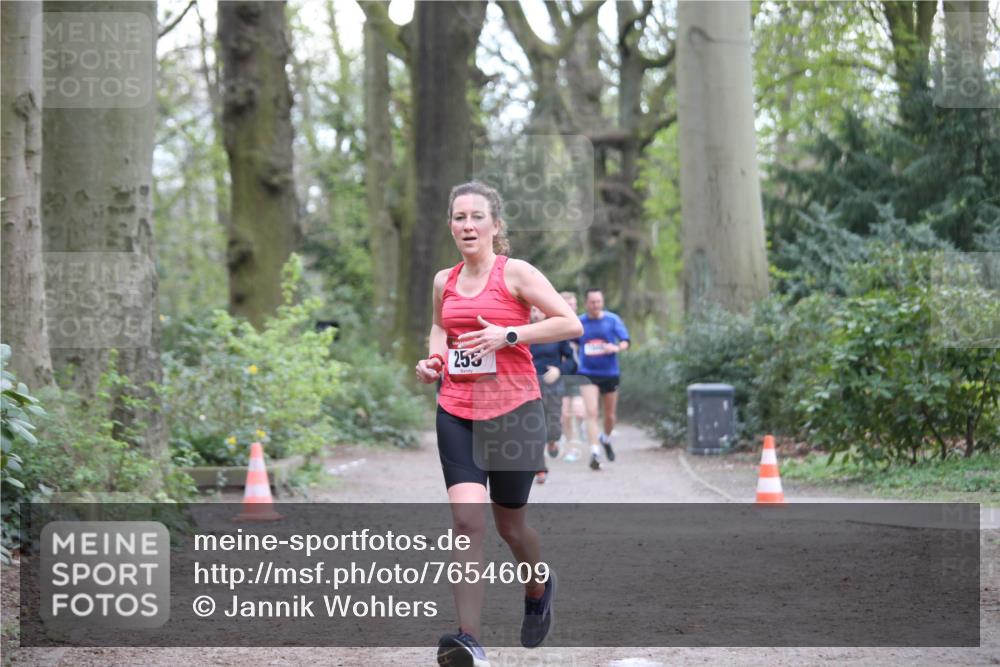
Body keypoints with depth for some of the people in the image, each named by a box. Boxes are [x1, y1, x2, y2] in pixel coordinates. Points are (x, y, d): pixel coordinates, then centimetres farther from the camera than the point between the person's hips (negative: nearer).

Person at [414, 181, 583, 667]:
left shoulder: (515, 273, -6)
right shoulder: (444, 282, 9)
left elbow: (571, 323, -10)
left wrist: (508, 335, -17)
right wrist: (433, 358, 9)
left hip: (514, 410, -3)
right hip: (456, 413, 3)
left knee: (510, 523, 9)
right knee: (466, 519, -13)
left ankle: (539, 589, 43)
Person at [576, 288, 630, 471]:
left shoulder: (613, 320, -1)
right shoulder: (579, 322, 1)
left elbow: (625, 341, -3)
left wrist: (616, 348, -24)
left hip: (610, 373, 1)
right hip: (588, 374, -1)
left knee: (610, 415, 12)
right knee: (591, 413, -17)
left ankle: (606, 439, 44)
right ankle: (595, 453, -20)